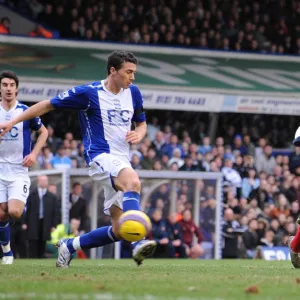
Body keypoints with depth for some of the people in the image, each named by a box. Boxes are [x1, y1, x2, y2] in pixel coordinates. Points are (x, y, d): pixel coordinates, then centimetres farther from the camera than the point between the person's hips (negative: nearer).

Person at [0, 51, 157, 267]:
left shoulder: (133, 92, 8)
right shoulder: (88, 93, -7)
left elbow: (142, 124, 23)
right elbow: (49, 104, 1)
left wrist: (138, 134, -2)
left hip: (122, 161, 7)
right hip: (101, 157, -7)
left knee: (118, 230, -1)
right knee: (133, 181, -39)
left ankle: (69, 246, 20)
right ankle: (138, 242, -52)